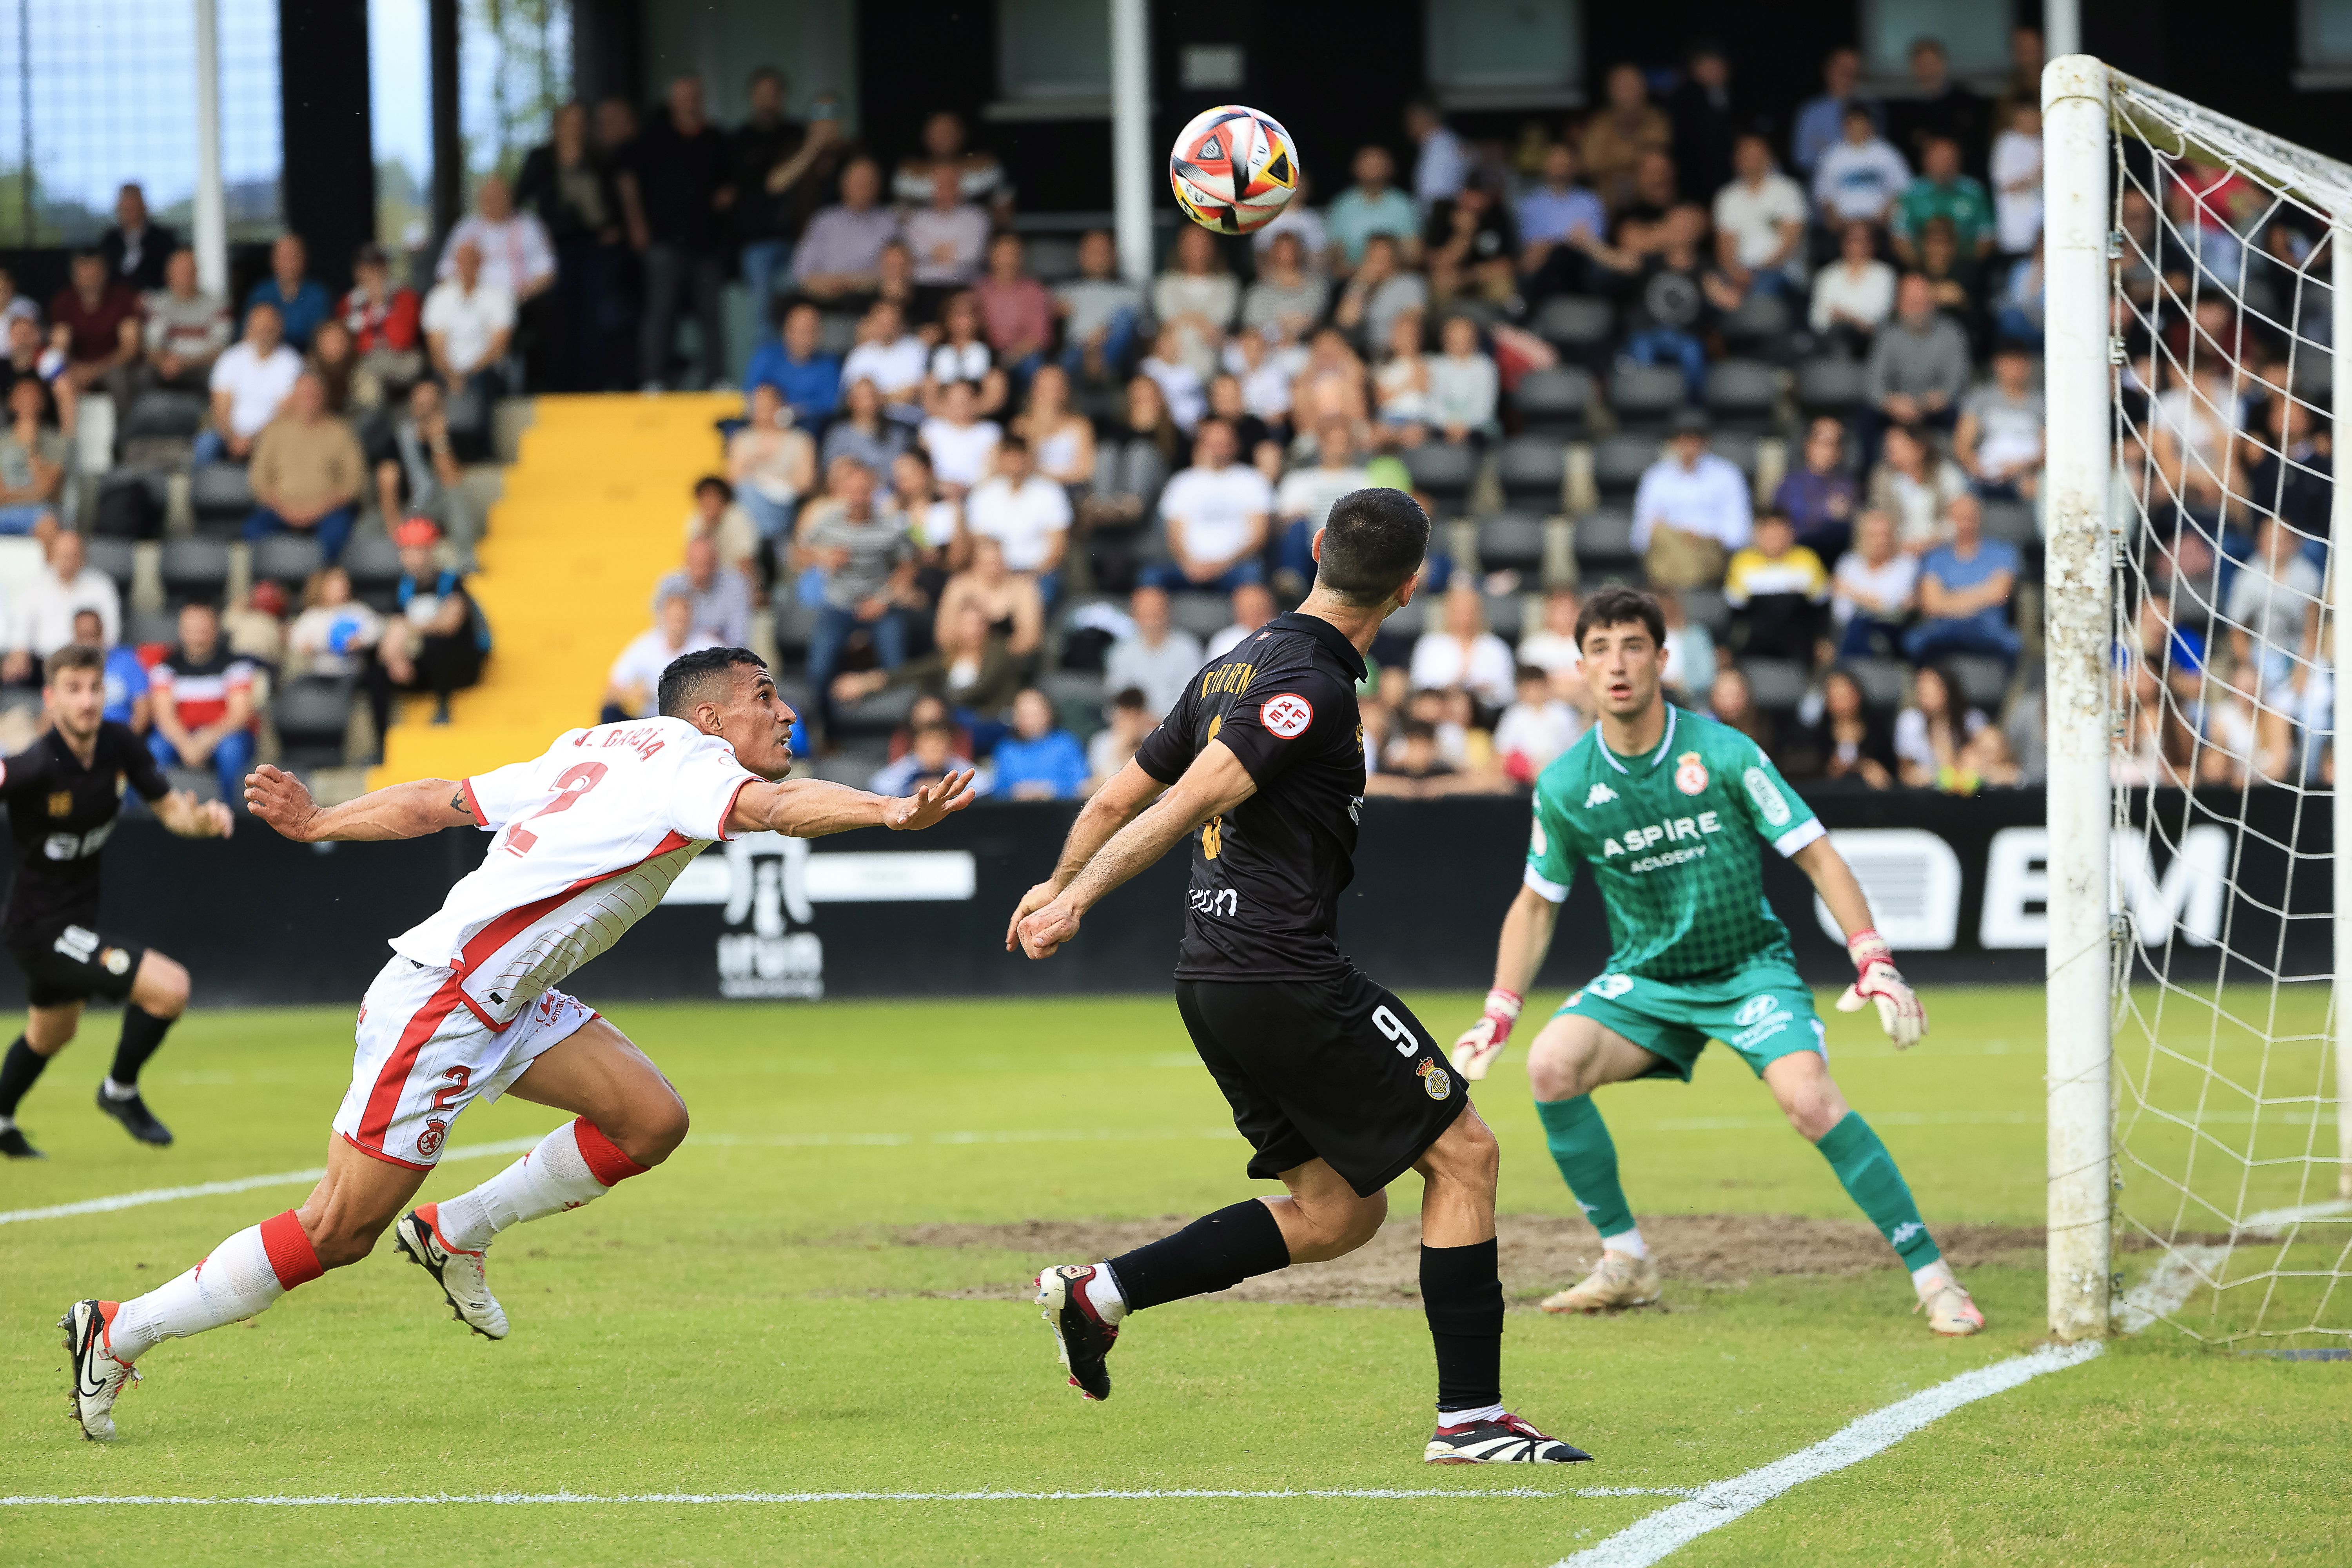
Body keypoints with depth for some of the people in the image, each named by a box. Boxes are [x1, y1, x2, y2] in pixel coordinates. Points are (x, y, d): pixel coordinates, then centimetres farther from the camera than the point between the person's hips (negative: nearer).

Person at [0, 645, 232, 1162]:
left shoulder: (119, 746, -8)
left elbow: (167, 806, 1)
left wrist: (201, 819, -19)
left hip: (77, 914, 8)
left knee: (51, 1033, 32)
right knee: (170, 987, -18)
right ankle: (121, 1091, 8)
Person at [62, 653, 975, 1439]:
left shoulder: (597, 751, 13)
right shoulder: (689, 761, -12)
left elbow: (437, 801, 17)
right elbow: (774, 808, -34)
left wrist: (316, 825, 25)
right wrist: (892, 812, -49)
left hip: (504, 1003, 10)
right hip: (439, 1002, -10)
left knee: (651, 1121, -1)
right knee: (338, 1232, -5)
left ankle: (455, 1233, 13)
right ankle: (118, 1335, 7)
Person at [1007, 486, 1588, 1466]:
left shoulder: (1235, 673, 14)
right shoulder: (1311, 686, -15)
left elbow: (1119, 797, 21)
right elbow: (1190, 802, -21)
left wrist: (1057, 886, 36)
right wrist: (1079, 902, -22)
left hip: (1212, 982, 9)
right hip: (1286, 977, -9)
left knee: (1339, 1211, 13)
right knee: (1462, 1154, 0)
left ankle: (1100, 1293, 7)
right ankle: (1470, 1417, -1)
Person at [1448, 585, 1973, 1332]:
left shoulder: (1725, 755, -14)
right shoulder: (1564, 787, -6)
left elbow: (1817, 855, -10)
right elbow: (1537, 904, 10)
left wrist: (1875, 964, -19)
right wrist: (1498, 1013, 2)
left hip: (1751, 968, -3)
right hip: (1644, 980, 3)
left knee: (1811, 1101, -27)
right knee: (1552, 1065, -23)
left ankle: (1932, 1276, -16)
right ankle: (1625, 1262, -5)